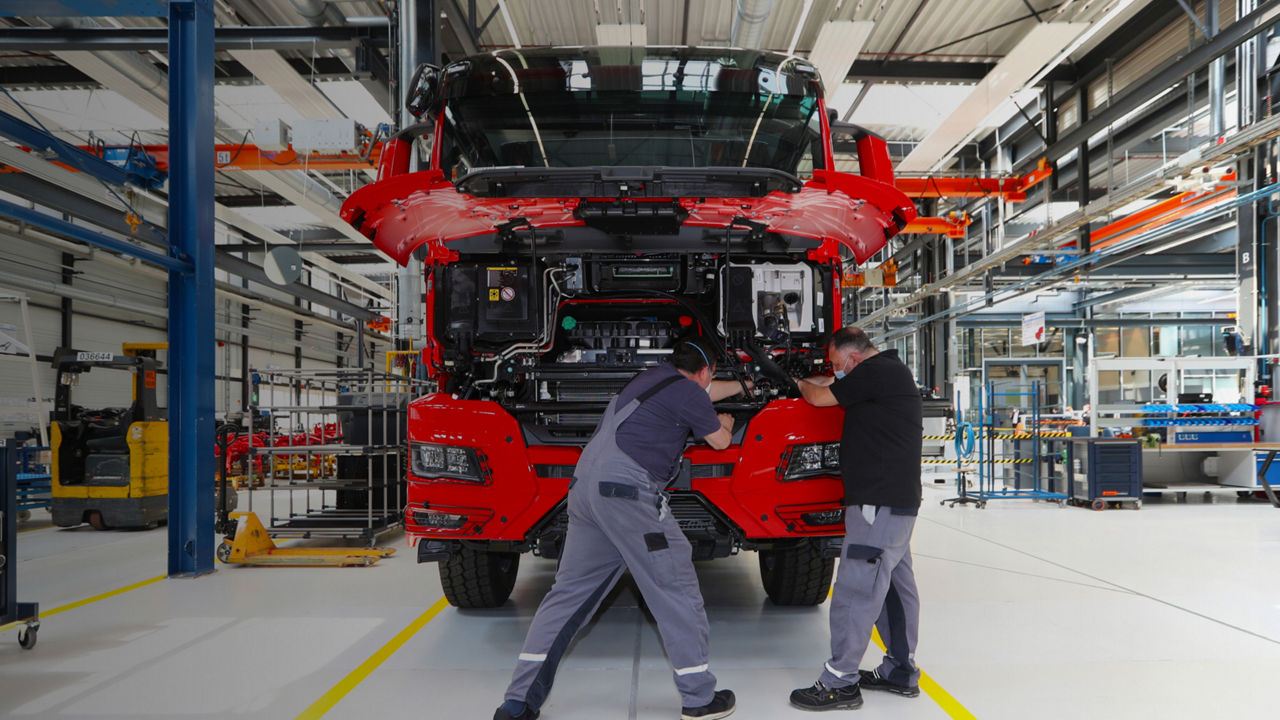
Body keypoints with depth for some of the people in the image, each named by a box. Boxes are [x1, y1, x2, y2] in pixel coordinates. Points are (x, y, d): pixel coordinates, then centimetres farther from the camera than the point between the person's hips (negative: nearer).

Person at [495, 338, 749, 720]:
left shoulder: (656, 375, 24)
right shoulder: (688, 392, 1)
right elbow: (720, 441, 17)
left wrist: (742, 385, 56)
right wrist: (726, 422, 39)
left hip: (585, 483, 8)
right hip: (627, 488, -8)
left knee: (569, 591, 9)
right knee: (675, 588, 3)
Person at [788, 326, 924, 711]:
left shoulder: (877, 372, -14)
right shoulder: (893, 371, 17)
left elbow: (820, 397, -7)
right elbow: (835, 385, 31)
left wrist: (800, 382, 11)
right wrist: (815, 380, 18)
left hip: (880, 504, -11)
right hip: (897, 501, 11)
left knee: (856, 591, -7)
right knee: (895, 585, 16)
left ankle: (840, 683, -1)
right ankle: (901, 671, 25)